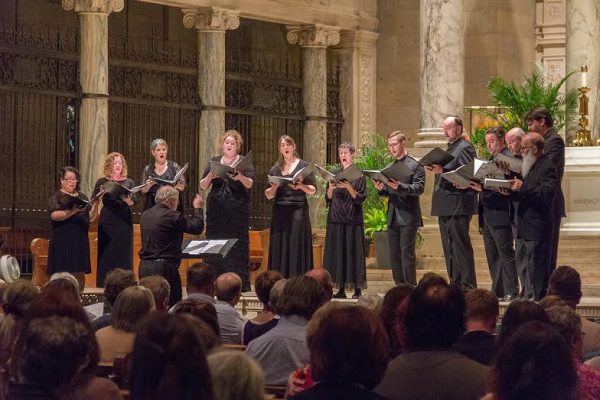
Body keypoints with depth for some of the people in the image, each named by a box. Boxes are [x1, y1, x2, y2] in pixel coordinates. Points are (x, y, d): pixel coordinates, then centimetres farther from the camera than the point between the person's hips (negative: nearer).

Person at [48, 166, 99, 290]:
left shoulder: (82, 197, 17)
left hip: (80, 241, 5)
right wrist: (72, 211, -30)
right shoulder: (57, 197, 1)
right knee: (63, 274, -9)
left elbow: (89, 217, 16)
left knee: (80, 275, -1)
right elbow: (55, 215, -16)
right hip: (63, 241, -4)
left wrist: (95, 206, -3)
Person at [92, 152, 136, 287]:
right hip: (107, 222, -1)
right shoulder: (102, 182, 7)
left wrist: (126, 198, -26)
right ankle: (103, 285, 2)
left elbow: (132, 202, -4)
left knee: (123, 255, -1)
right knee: (106, 255, -2)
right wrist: (101, 193, -17)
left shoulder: (129, 182, 9)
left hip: (124, 222, 1)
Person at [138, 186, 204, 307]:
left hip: (144, 266, 7)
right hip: (164, 267, -7)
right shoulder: (173, 216, -13)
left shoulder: (145, 215, 10)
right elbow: (197, 228, -7)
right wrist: (198, 208, 10)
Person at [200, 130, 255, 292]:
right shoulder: (213, 162, 13)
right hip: (216, 210, 2)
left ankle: (239, 283, -6)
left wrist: (240, 177, -29)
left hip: (237, 211, -2)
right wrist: (209, 177, -14)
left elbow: (250, 184, -8)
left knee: (237, 245, -6)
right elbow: (203, 186, 8)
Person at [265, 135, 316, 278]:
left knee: (296, 248, -8)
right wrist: (273, 188, -6)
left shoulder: (303, 166, 7)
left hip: (298, 211, -3)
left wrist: (301, 186, -16)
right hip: (279, 211, 3)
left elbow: (313, 190, 2)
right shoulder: (275, 169, 16)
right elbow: (268, 195, 15)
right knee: (279, 249, -1)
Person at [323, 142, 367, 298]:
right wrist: (330, 188, -9)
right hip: (336, 218, 4)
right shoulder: (334, 173, 12)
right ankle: (341, 288, 5)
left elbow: (360, 198, -6)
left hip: (352, 218, -4)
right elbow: (328, 198, 11)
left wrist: (349, 187, -20)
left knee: (353, 252, -5)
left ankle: (357, 289, -3)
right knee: (337, 253, 1)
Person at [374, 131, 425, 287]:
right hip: (393, 217, 7)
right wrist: (381, 189, -4)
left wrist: (399, 186, -26)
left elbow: (419, 188, -14)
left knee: (407, 254, -10)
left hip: (408, 217, -7)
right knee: (394, 255, 7)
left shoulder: (415, 166, -3)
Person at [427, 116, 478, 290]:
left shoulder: (464, 148, -8)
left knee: (461, 246, -10)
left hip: (458, 206, -10)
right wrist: (435, 169, 9)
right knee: (449, 249, 11)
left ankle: (468, 287, -9)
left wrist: (443, 171, -24)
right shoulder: (450, 148, 22)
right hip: (445, 208, 10)